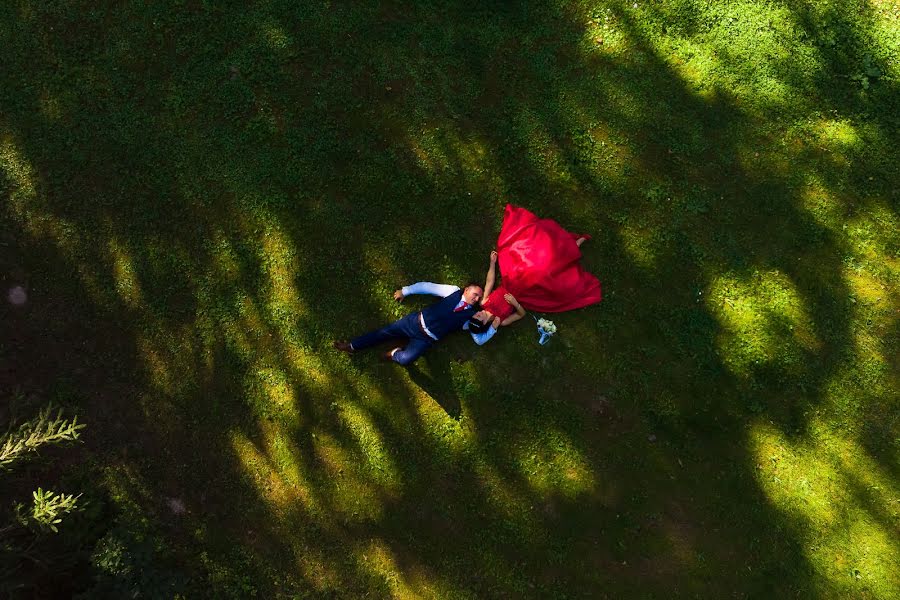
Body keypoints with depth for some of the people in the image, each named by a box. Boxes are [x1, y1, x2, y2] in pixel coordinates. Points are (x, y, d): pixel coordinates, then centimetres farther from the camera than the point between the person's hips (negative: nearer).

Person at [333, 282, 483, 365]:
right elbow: (427, 286, 3)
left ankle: (394, 354, 10)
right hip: (417, 321, 1)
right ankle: (352, 346, 15)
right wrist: (405, 291, 2)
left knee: (404, 359, -24)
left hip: (427, 339, -1)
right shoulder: (454, 292, 0)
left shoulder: (471, 316, 1)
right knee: (386, 332, -1)